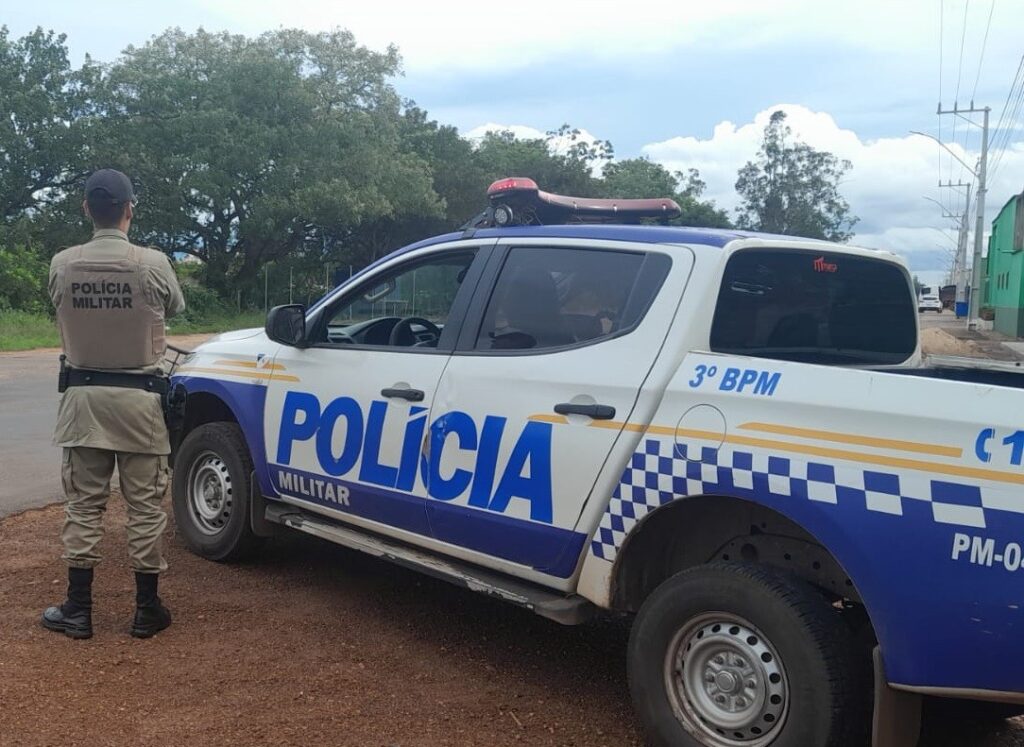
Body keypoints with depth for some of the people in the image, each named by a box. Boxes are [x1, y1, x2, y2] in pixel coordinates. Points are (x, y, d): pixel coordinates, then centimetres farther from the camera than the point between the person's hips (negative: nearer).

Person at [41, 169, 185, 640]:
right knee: (145, 506, 6)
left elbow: (62, 311, 12)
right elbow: (174, 308, 8)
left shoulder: (62, 265, -4)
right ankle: (147, 609, 13)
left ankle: (78, 610, 15)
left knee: (83, 504, 10)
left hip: (82, 396, 2)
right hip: (138, 397, -2)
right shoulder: (153, 264, -11)